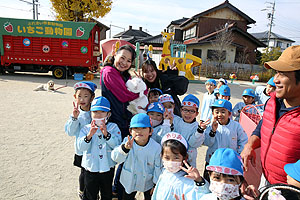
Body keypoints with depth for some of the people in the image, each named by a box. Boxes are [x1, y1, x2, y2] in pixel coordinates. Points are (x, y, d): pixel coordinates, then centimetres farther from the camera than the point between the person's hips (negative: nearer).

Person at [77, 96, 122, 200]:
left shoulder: (113, 127, -7)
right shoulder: (86, 128, -5)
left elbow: (117, 144, -19)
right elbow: (81, 147, -16)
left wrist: (106, 134, -32)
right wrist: (89, 135, -32)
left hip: (108, 168, 0)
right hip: (91, 168, 0)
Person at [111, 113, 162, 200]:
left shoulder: (156, 147, -22)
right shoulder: (127, 142, -20)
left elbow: (158, 167, -10)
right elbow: (115, 158, -31)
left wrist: (156, 184, -1)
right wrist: (125, 148, -50)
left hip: (148, 182, -1)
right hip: (129, 181, 1)